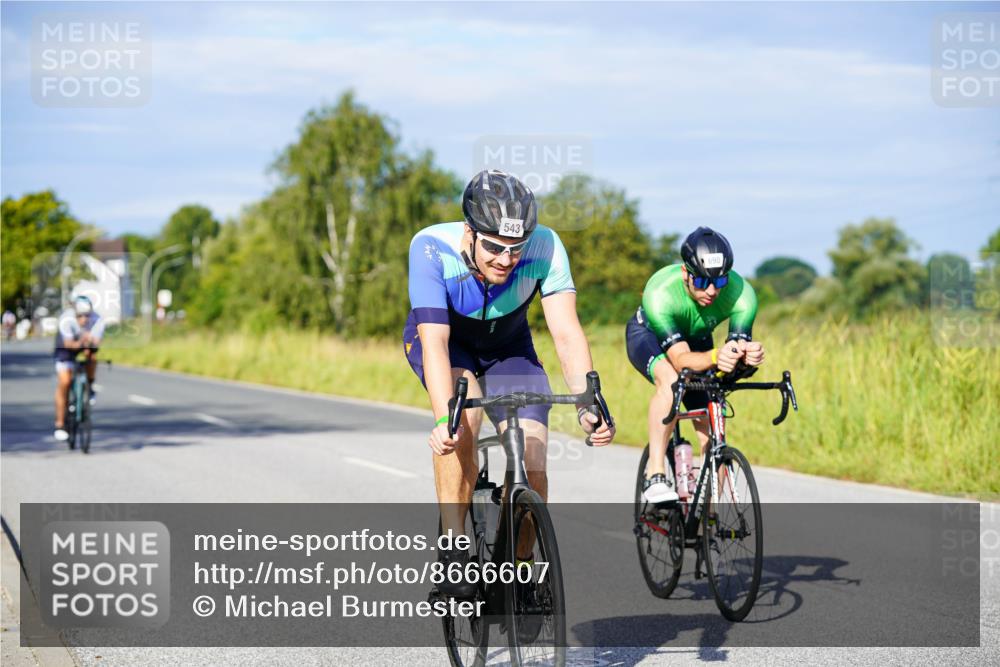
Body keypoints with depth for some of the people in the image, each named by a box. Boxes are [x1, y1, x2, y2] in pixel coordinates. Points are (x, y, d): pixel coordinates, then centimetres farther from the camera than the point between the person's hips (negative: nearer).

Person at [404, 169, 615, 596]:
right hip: (442, 339, -2)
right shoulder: (432, 249, -35)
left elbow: (567, 333, -34)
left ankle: (520, 565, 11)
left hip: (508, 347, 2)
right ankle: (453, 553, -23)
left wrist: (587, 402, -50)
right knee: (463, 414, -34)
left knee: (532, 464, -15)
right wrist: (443, 419, -55)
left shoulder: (544, 248, -31)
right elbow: (434, 341, -42)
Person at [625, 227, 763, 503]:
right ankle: (655, 474, -31)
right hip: (648, 336, -4)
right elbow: (681, 359, -46)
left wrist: (748, 355, -60)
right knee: (670, 380, -37)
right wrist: (715, 357, -67)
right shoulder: (660, 293, -41)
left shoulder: (741, 293, -33)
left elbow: (739, 348, -36)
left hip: (697, 339, 4)